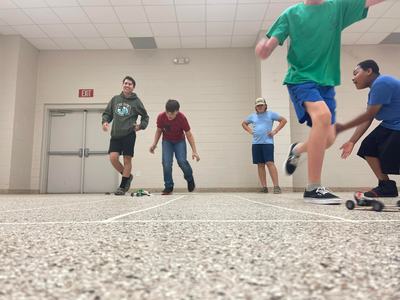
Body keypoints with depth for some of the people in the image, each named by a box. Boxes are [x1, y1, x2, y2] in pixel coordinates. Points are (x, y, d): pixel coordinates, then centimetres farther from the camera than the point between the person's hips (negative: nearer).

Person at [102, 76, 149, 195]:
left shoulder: (136, 101, 3)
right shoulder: (115, 99, 11)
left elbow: (145, 117, 12)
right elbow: (107, 113, 16)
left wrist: (141, 126, -3)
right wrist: (105, 121, -3)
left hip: (129, 134, -3)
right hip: (115, 134, 3)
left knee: (127, 159, 0)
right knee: (113, 157, -8)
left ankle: (123, 186, 12)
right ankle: (127, 176, 18)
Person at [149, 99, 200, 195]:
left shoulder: (182, 118, -27)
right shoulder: (161, 117, -22)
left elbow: (189, 134, -17)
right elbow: (159, 131, -1)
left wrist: (194, 151, -19)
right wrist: (154, 144, -11)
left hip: (179, 141, -1)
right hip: (167, 141, 2)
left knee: (182, 161, -19)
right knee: (166, 164, -16)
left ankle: (190, 179, 12)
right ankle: (168, 187, 1)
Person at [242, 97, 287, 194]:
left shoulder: (270, 114, 6)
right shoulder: (252, 116, 15)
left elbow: (283, 120, 6)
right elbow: (244, 123, 29)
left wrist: (275, 131, -2)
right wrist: (250, 131, 12)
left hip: (267, 142, -4)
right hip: (256, 143, 4)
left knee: (270, 163, -14)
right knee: (260, 165, 3)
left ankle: (276, 186, -13)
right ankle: (264, 187, 7)